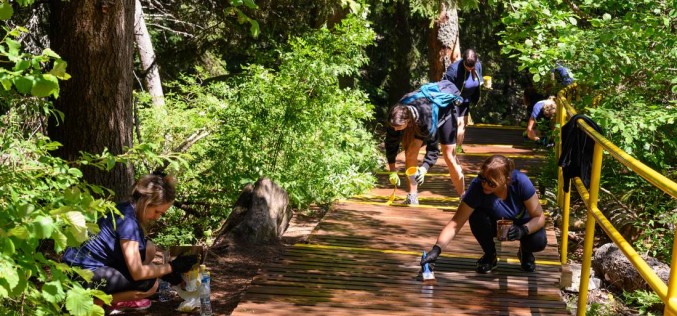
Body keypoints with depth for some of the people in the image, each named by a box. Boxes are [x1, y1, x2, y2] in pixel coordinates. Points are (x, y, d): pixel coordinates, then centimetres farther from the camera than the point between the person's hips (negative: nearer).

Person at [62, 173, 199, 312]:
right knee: (150, 284, -13)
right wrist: (172, 266, -12)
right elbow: (137, 273, -23)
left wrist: (165, 270, 6)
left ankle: (120, 298, 11)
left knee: (148, 248, 8)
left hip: (93, 263, 10)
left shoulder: (128, 210, 4)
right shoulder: (128, 220, -24)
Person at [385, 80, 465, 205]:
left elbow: (433, 148, -35)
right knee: (411, 153, -11)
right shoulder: (396, 116, -32)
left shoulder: (427, 119, -46)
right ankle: (412, 196, -4)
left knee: (450, 156, -5)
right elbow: (391, 142, -18)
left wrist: (424, 169, -47)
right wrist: (392, 170, -17)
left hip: (444, 113, -5)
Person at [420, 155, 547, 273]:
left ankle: (525, 252, 7)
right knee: (477, 217, -33)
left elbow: (539, 217, -24)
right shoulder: (477, 187, -34)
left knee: (539, 241, -30)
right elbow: (456, 223, -33)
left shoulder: (520, 182, -34)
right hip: (494, 223, 1)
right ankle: (490, 255, -5)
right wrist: (437, 249, -46)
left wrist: (523, 230, -44)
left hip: (521, 223, 0)